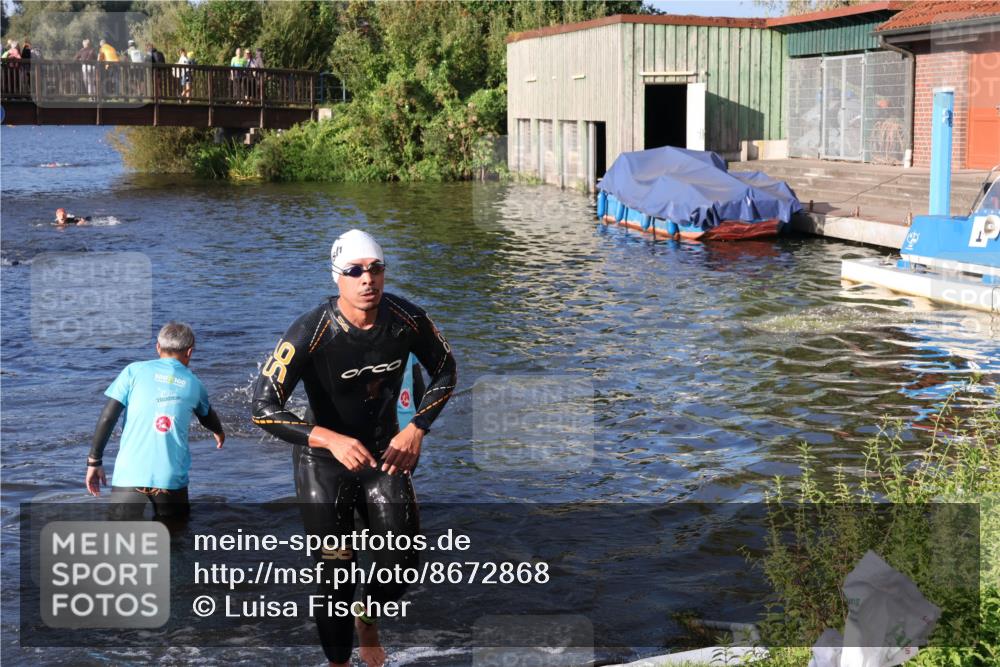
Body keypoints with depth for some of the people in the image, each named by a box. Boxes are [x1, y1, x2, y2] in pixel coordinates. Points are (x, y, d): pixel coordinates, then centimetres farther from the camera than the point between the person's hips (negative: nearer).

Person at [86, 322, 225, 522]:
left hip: (130, 474, -1)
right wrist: (219, 432, 56)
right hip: (172, 478, 1)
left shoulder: (134, 371, 5)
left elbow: (108, 417, -1)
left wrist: (94, 461, 8)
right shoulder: (193, 384, 13)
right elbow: (208, 417, 33)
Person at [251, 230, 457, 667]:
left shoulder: (407, 320, -14)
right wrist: (332, 440, -39)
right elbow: (264, 408, -28)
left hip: (384, 449, 3)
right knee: (335, 573, -1)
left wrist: (416, 429, -9)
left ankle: (368, 619, 34)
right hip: (323, 457, -3)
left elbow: (444, 372, 4)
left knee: (401, 562, 1)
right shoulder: (311, 333, -26)